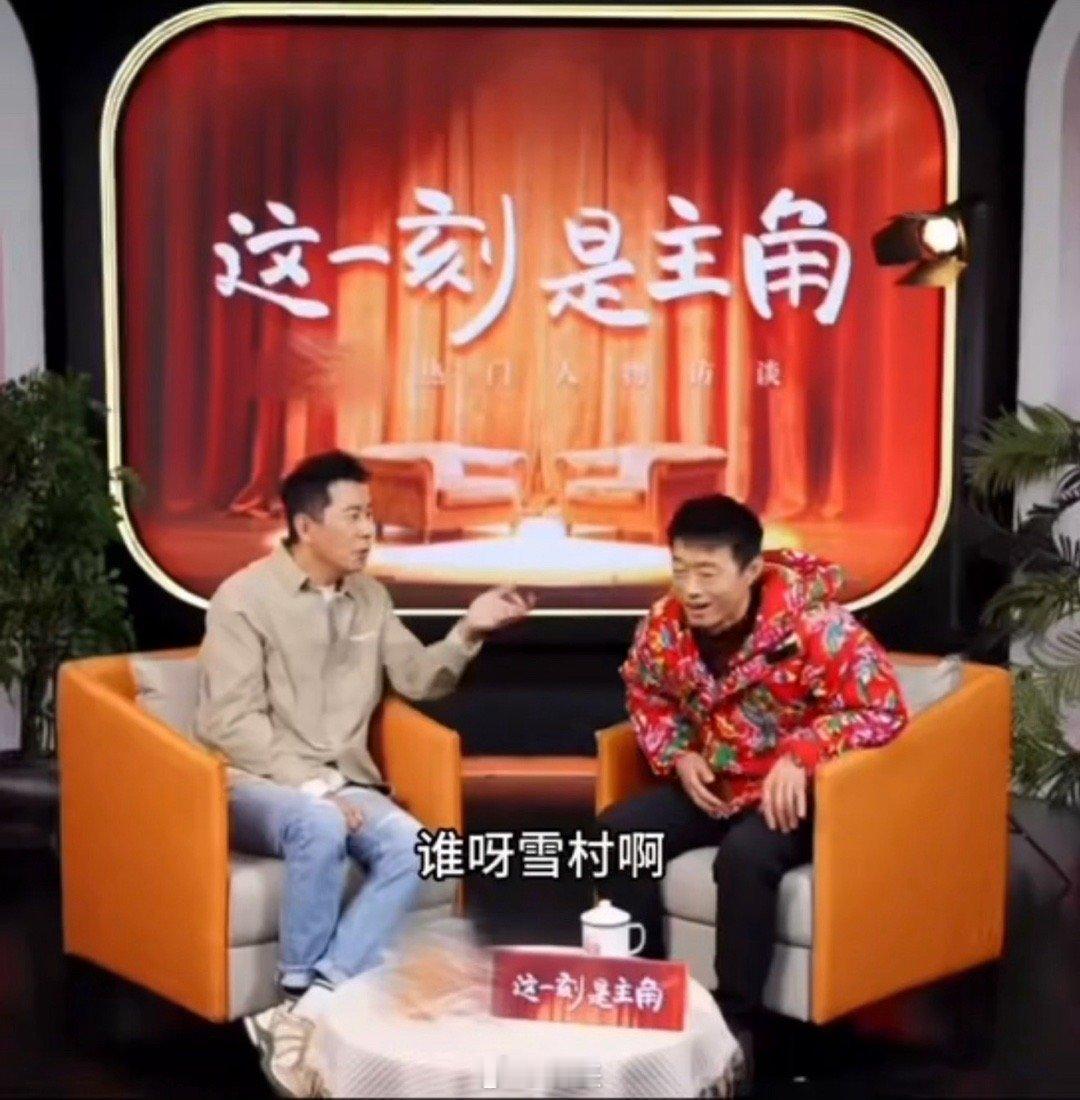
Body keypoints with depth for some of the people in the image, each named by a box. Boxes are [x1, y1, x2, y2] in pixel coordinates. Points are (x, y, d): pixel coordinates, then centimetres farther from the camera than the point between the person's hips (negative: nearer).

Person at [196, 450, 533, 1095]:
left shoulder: (371, 597, 12)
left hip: (342, 784, 5)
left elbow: (419, 680, 14)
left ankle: (305, 1011, -30)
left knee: (412, 846, -25)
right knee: (321, 828, -38)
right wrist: (309, 784, -21)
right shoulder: (245, 598, -7)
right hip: (257, 782, -5)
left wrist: (470, 632, -4)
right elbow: (231, 721, -13)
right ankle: (305, 997, -22)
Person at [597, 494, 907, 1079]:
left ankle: (736, 1021, -16)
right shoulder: (664, 624, -8)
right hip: (712, 784, 6)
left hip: (793, 790, -6)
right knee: (617, 831, -13)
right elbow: (646, 695, 11)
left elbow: (884, 708, -22)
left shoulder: (814, 623, -24)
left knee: (745, 856, -34)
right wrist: (678, 755, -7)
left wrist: (801, 754, -33)